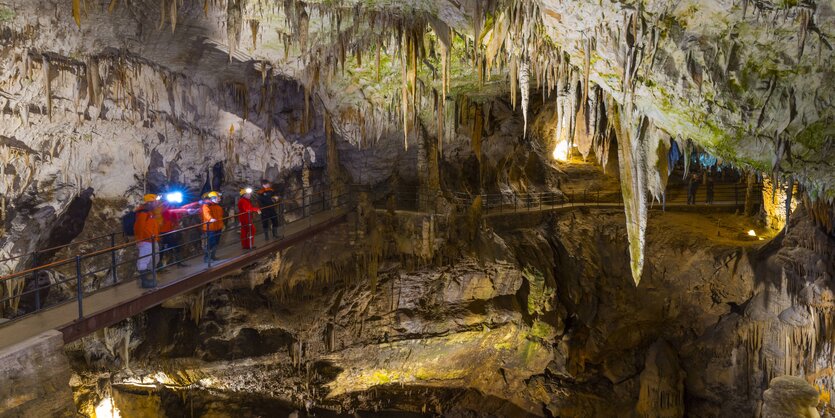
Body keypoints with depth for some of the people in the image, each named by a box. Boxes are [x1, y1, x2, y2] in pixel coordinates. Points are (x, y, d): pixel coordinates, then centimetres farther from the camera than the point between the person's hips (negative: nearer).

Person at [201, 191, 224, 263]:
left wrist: (222, 224, 30)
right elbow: (206, 213, -31)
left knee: (216, 243, 14)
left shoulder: (218, 206, 17)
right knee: (210, 243, -9)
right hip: (210, 228, -9)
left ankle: (212, 256, 28)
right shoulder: (206, 205, -11)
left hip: (218, 227, 9)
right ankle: (206, 258, 0)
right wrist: (210, 219, -50)